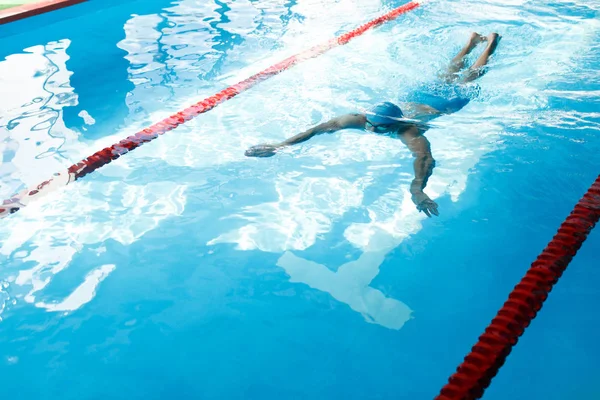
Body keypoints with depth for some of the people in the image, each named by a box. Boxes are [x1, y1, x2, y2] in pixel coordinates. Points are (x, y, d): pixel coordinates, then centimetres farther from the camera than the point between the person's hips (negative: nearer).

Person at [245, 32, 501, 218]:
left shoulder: (409, 132, -50)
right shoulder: (364, 118, -38)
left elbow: (425, 158, -69)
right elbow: (324, 127, -44)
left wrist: (417, 189, -87)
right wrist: (281, 145, -53)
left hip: (446, 104, -3)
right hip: (418, 97, 3)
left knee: (466, 81, 26)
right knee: (446, 77, 32)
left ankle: (491, 44, 51)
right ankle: (471, 43, 58)